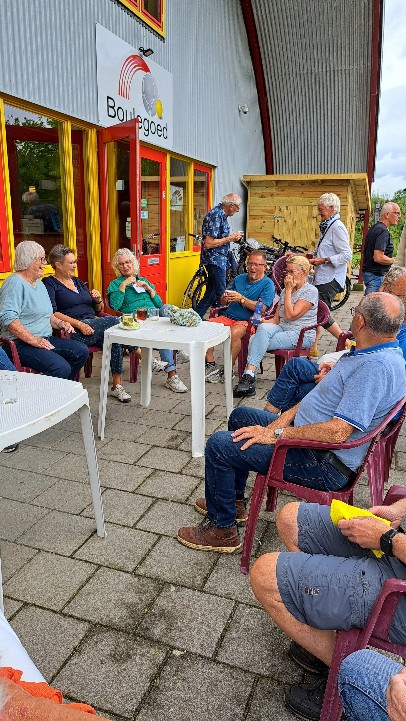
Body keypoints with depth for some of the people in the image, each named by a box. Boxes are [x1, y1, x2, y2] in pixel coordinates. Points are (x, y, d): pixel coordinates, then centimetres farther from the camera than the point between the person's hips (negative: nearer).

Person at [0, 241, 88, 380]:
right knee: (61, 368, -29)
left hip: (45, 339, 10)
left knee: (81, 351, -3)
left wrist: (60, 323, 7)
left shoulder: (39, 284, 19)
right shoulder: (15, 283, -11)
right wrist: (33, 340, -24)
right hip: (21, 344, -10)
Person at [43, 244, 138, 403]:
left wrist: (98, 300, 4)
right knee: (114, 321, -26)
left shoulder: (78, 282, 25)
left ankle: (117, 386, -22)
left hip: (93, 327, 7)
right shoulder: (49, 283, 4)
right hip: (73, 330, -6)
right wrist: (79, 324, -23)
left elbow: (99, 309, 28)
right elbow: (52, 313, -13)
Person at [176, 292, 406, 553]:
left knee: (219, 445, -13)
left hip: (326, 466, -11)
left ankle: (222, 529, 7)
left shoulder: (378, 367, -27)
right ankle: (232, 499, 32)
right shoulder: (372, 353, 6)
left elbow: (338, 432, -32)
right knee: (241, 416, 21)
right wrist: (281, 420, -1)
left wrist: (276, 434, -24)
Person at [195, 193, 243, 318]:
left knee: (210, 293, 14)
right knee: (220, 294, -5)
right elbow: (208, 243, -24)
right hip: (215, 259, -10)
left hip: (219, 259, 10)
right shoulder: (215, 216, -18)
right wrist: (229, 239, -16)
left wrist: (232, 237, 8)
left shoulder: (221, 214, 12)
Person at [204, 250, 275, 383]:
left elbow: (261, 308, -12)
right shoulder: (239, 278, 19)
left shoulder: (268, 284, 2)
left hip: (247, 321, -5)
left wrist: (241, 299, -20)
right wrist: (225, 298, -7)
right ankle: (210, 365, -16)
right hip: (227, 316, 6)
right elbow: (223, 302, 18)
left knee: (234, 333, -36)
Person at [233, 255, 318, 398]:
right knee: (263, 328, -30)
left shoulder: (310, 291, -4)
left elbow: (290, 315, -15)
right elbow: (276, 319, 17)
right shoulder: (286, 291, 20)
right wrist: (263, 321, -4)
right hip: (281, 328, 6)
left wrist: (288, 290, -7)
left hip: (301, 335, -6)